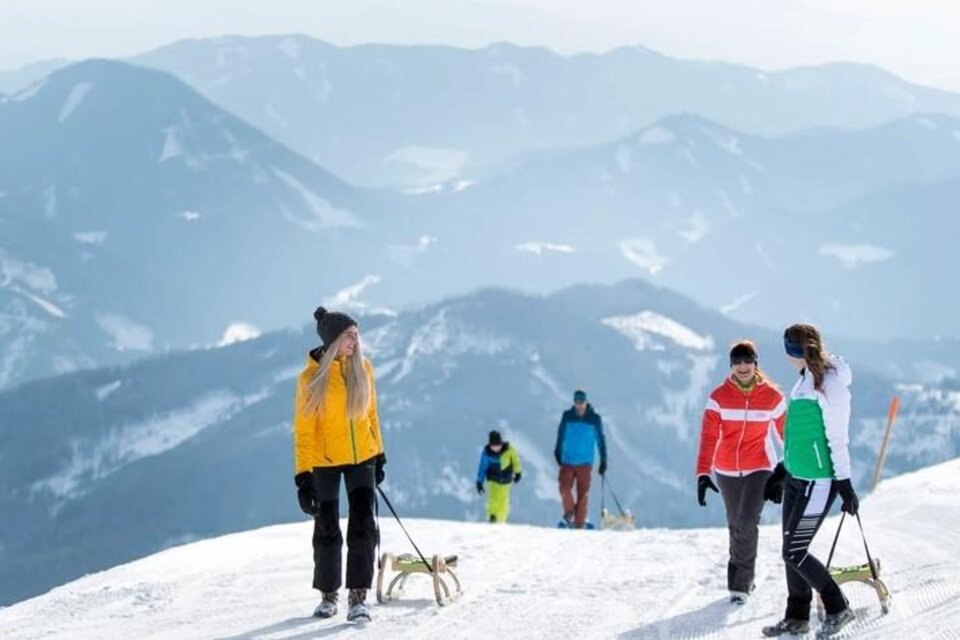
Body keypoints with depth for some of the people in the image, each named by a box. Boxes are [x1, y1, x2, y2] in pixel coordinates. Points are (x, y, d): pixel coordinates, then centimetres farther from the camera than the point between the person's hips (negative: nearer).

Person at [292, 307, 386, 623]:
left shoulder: (362, 368, -1)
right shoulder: (311, 378, -12)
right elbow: (303, 430, -11)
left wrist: (379, 455, 12)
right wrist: (303, 475, -15)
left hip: (361, 458, 2)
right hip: (325, 461, -2)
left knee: (363, 525, -8)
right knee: (327, 528, 10)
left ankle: (358, 595, -6)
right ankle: (329, 594, 25)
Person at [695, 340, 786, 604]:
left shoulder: (771, 396, -6)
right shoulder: (719, 397, -7)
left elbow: (785, 432, 6)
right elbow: (709, 437, -13)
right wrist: (703, 474, -22)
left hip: (760, 468, -2)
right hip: (727, 470, 2)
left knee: (747, 521, -18)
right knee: (735, 524, 13)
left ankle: (740, 583, -7)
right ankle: (743, 579, 33)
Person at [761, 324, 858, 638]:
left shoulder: (831, 385, -17)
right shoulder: (805, 380, 10)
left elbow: (836, 438, -17)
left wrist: (844, 483, -15)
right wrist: (781, 471, 23)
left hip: (818, 481, -9)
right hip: (796, 478, 9)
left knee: (794, 552, -6)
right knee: (792, 550, 13)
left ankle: (838, 609, 8)